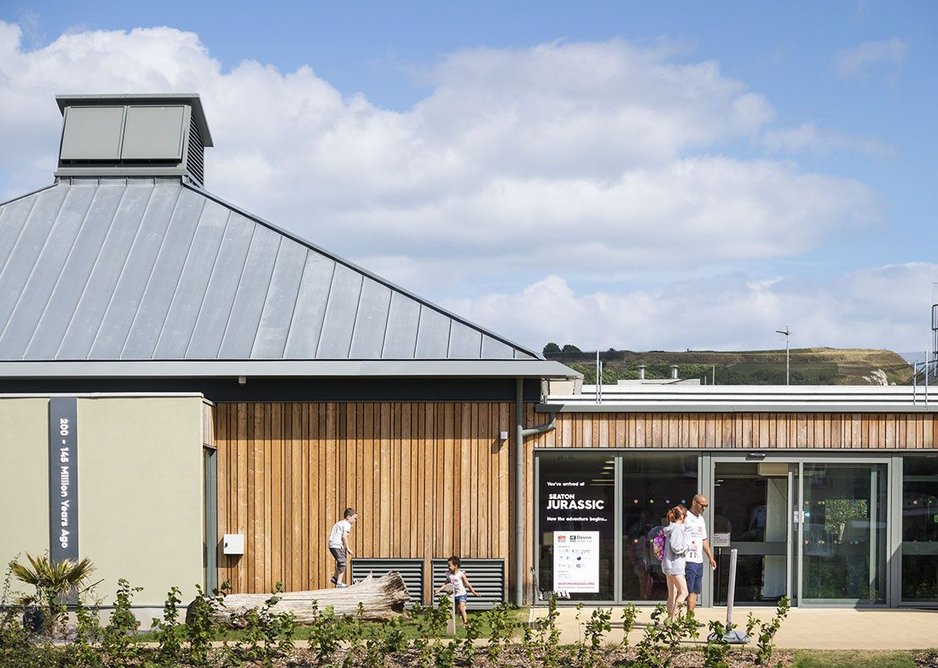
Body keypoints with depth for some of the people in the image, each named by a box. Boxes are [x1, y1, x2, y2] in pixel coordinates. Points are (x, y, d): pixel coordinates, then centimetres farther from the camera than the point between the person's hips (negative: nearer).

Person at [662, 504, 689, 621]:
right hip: (675, 565, -10)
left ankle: (670, 619, 13)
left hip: (669, 564, 10)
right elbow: (676, 548, -21)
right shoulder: (677, 530, -15)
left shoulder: (670, 529, 14)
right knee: (684, 593, -11)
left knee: (672, 595, 12)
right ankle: (673, 617, -17)